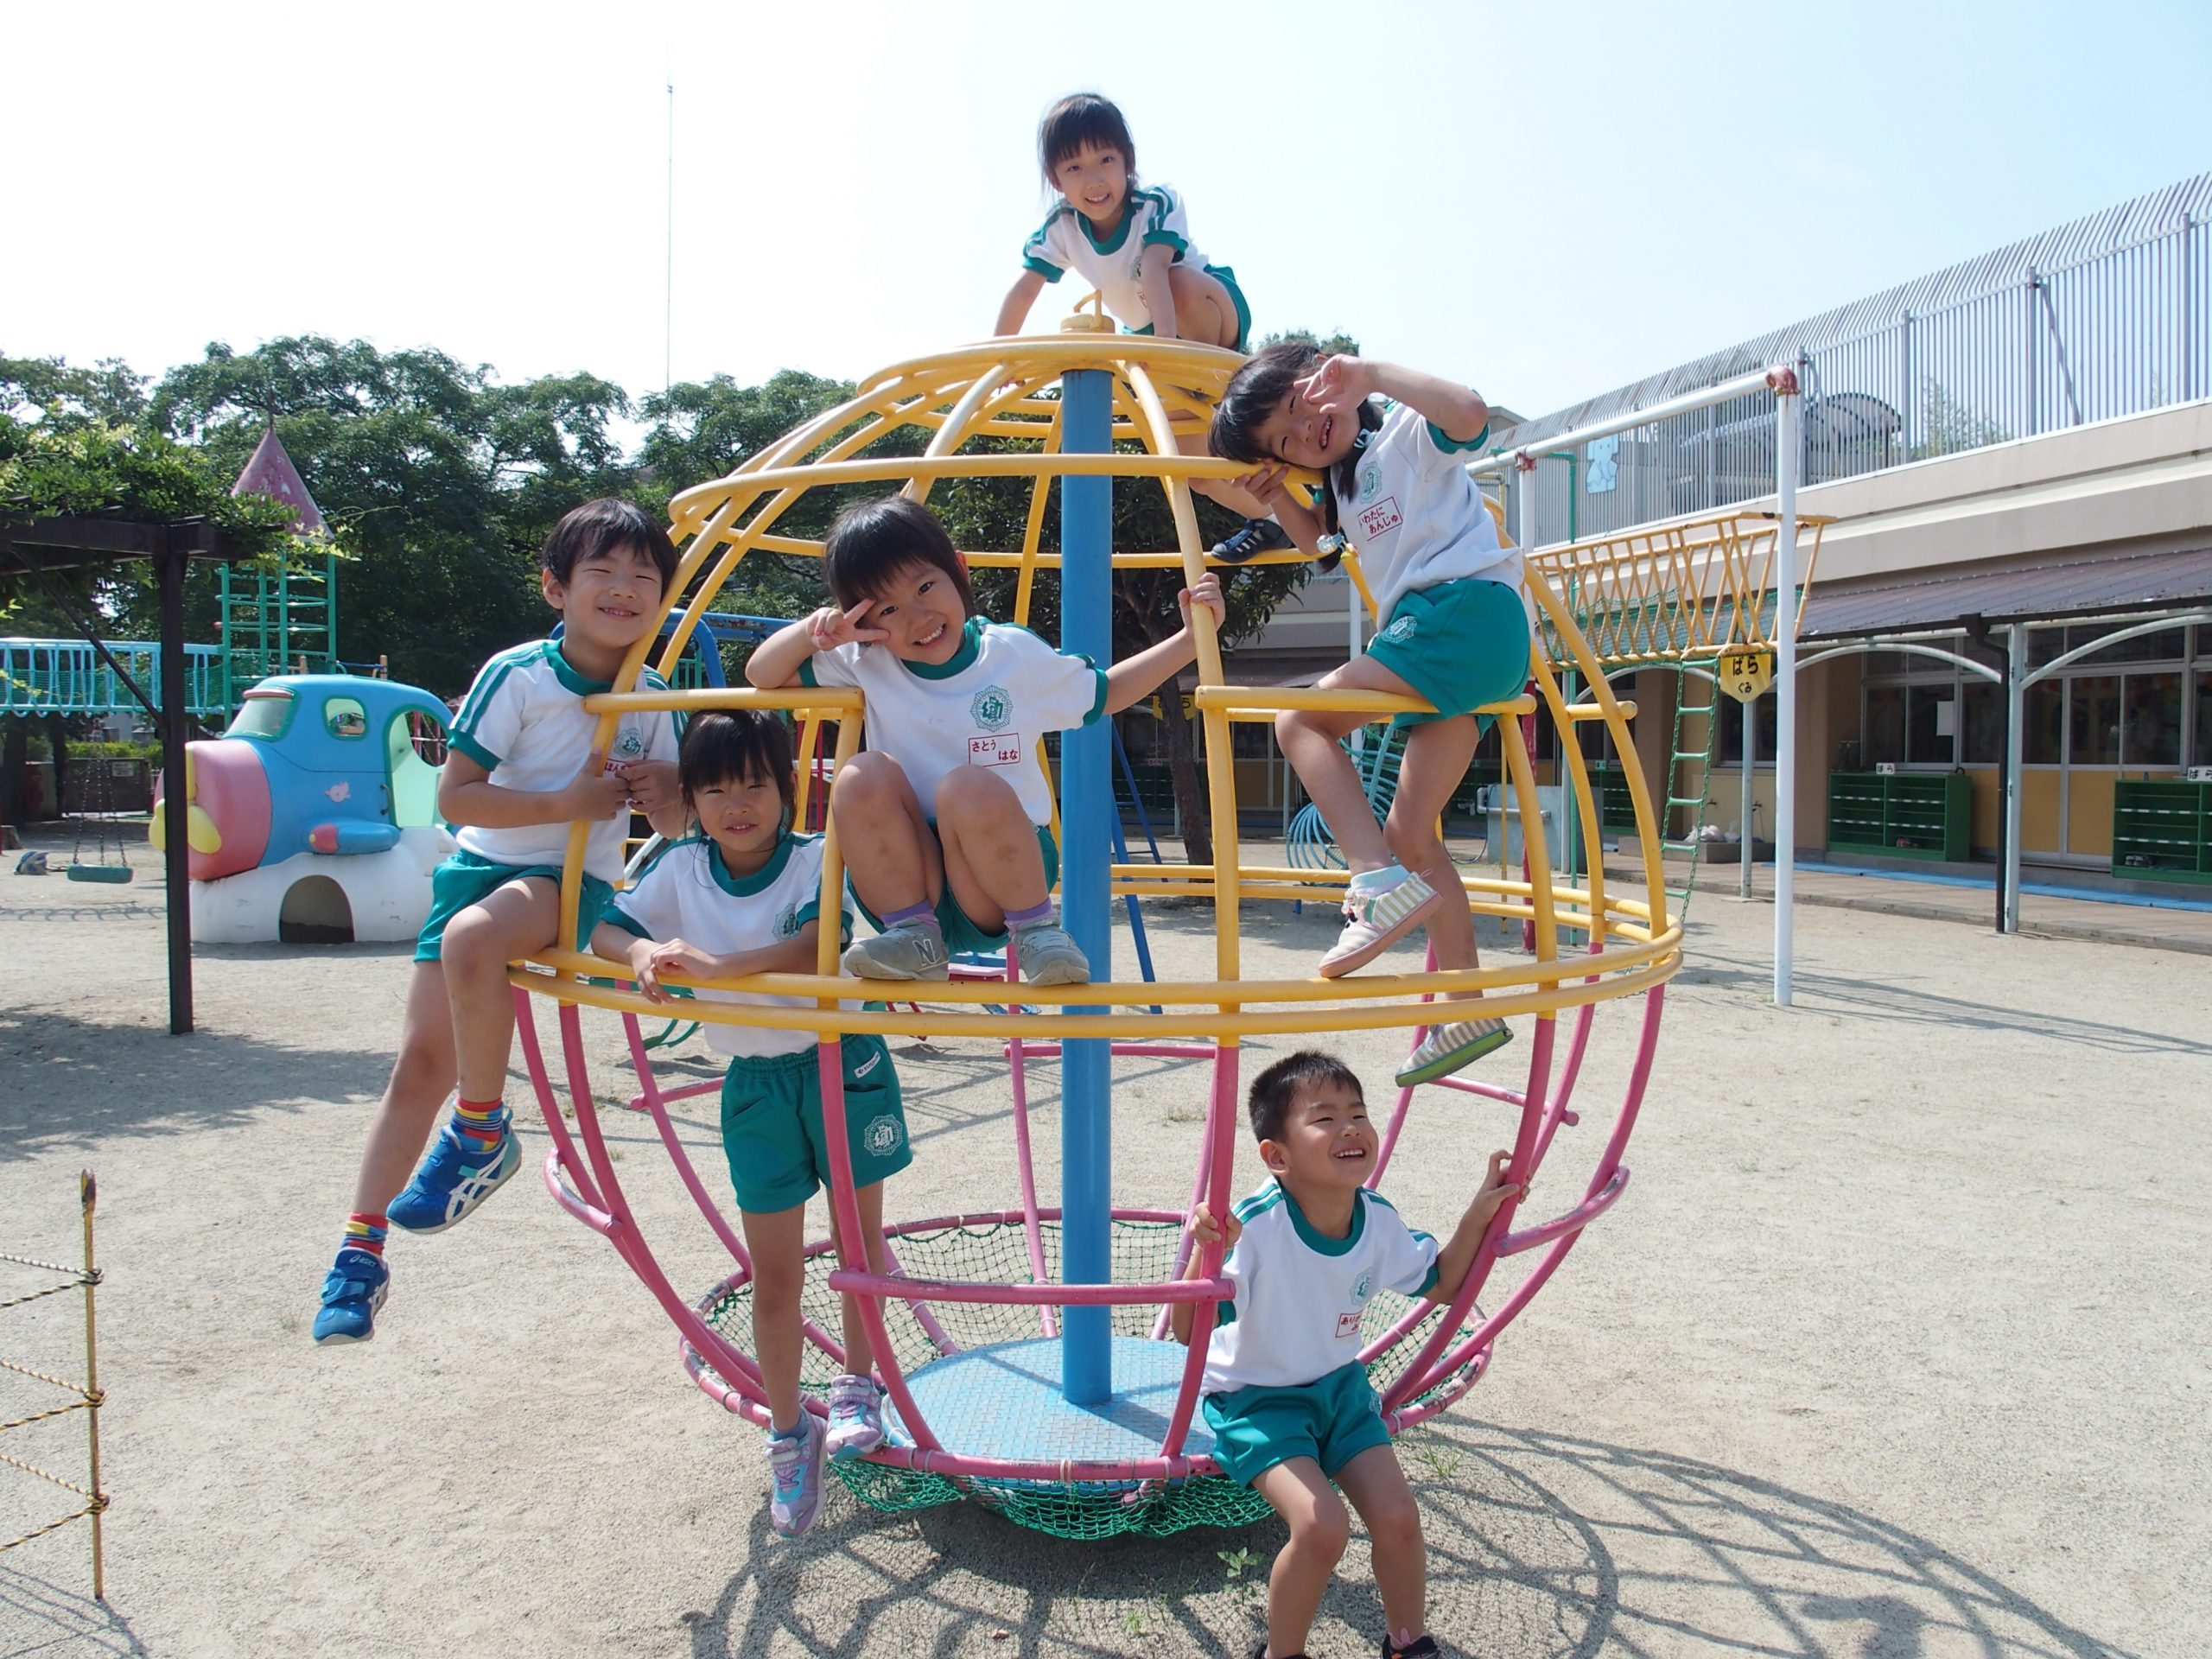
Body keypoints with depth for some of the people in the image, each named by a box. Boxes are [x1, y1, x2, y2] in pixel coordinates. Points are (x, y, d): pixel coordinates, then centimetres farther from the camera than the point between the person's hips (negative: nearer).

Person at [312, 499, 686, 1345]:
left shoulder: (651, 699, -1)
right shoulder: (516, 675, -9)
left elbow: (671, 823, 8)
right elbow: (455, 795, -13)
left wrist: (666, 795, -15)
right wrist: (566, 803, -22)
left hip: (577, 881, -1)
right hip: (482, 863, 1)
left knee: (471, 937, -35)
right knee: (422, 1061, 0)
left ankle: (483, 1131, -14)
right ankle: (360, 1251, 14)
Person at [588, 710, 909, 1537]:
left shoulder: (816, 860, -14)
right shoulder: (680, 871, -3)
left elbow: (817, 941, -31)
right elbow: (606, 927, -1)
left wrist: (715, 964, -42)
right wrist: (641, 952, -24)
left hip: (843, 1064, -2)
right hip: (754, 1085, 2)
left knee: (859, 1238, 12)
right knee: (773, 1275, 6)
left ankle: (858, 1386, 35)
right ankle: (789, 1433, 24)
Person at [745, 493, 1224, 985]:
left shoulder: (1015, 653, 1)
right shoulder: (868, 664, 3)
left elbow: (1105, 693, 16)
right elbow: (762, 675, 8)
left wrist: (1190, 638, 8)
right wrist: (811, 630, -10)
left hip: (1003, 867, -2)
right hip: (906, 879, 2)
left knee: (970, 788, -34)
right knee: (862, 776, -26)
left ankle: (1037, 926, -16)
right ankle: (913, 934, -16)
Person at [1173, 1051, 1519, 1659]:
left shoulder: (1378, 1220, -11)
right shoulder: (1254, 1226, -30)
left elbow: (1440, 1283, 8)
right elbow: (1188, 1331, -32)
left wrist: (1478, 1215, -5)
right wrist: (1204, 1252, -49)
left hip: (1340, 1385, 5)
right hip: (1256, 1398, -5)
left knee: (1397, 1516, -4)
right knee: (1321, 1525, -22)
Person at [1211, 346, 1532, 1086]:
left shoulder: (1406, 429, 1)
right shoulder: (1345, 478, 25)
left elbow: (1468, 413, -21)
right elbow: (1314, 535, 41)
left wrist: (1371, 374, -16)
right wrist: (1278, 495, 21)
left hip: (1470, 608, -9)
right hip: (1439, 650, 10)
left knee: (1300, 718, -16)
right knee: (1410, 830, 6)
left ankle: (1380, 883, -28)